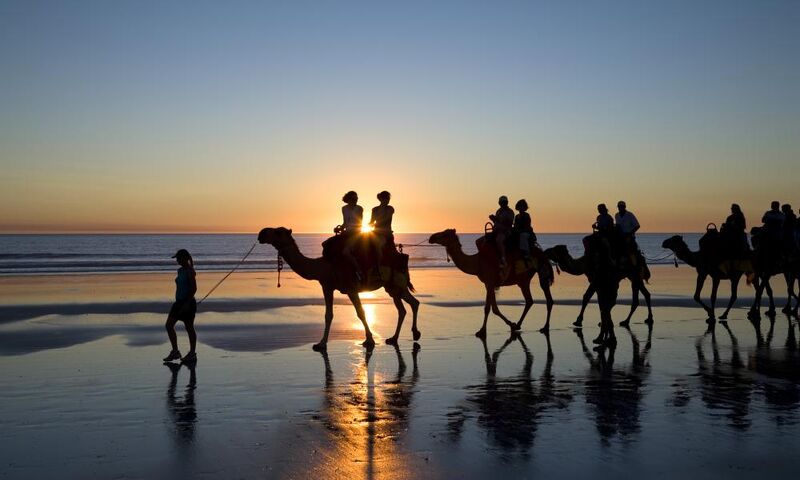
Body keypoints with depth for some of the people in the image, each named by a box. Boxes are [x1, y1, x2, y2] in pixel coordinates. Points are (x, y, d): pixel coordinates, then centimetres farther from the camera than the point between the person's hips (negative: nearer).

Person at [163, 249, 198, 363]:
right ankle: (175, 351, 10)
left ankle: (192, 353, 13)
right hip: (179, 302, 9)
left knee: (189, 328, 1)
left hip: (188, 302, -9)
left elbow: (194, 288, -19)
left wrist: (187, 303, -22)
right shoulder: (180, 270, 12)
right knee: (169, 325, 3)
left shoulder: (190, 271, -14)